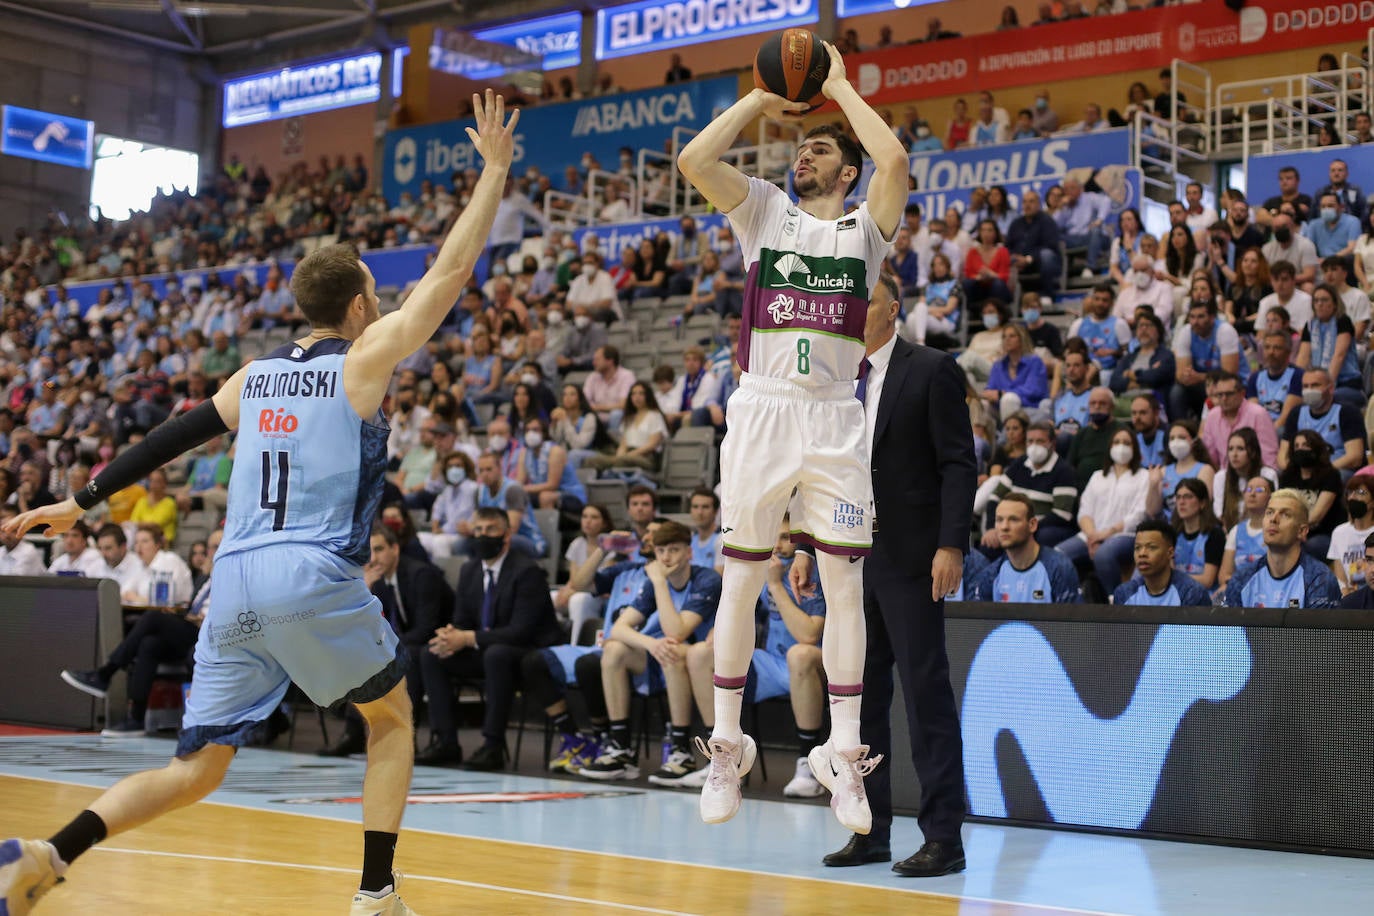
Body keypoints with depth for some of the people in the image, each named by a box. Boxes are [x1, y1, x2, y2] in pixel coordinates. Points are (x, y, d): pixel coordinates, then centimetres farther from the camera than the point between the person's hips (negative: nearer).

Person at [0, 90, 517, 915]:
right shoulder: (364, 359, 2)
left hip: (238, 580, 5)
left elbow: (171, 438, 17)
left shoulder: (255, 374, 17)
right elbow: (452, 271, 2)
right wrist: (494, 168, 9)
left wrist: (84, 503, 23)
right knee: (393, 718, 19)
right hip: (317, 577, -5)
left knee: (197, 769, 10)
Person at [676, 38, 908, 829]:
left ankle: (843, 757, 8)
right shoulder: (764, 211, 10)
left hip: (835, 422, 0)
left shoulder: (865, 227, 7)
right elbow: (694, 159, -6)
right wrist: (763, 98, 3)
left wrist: (840, 86, -1)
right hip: (762, 411, 0)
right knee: (742, 581, 4)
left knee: (845, 585, 1)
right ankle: (728, 747, 14)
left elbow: (895, 159, -13)